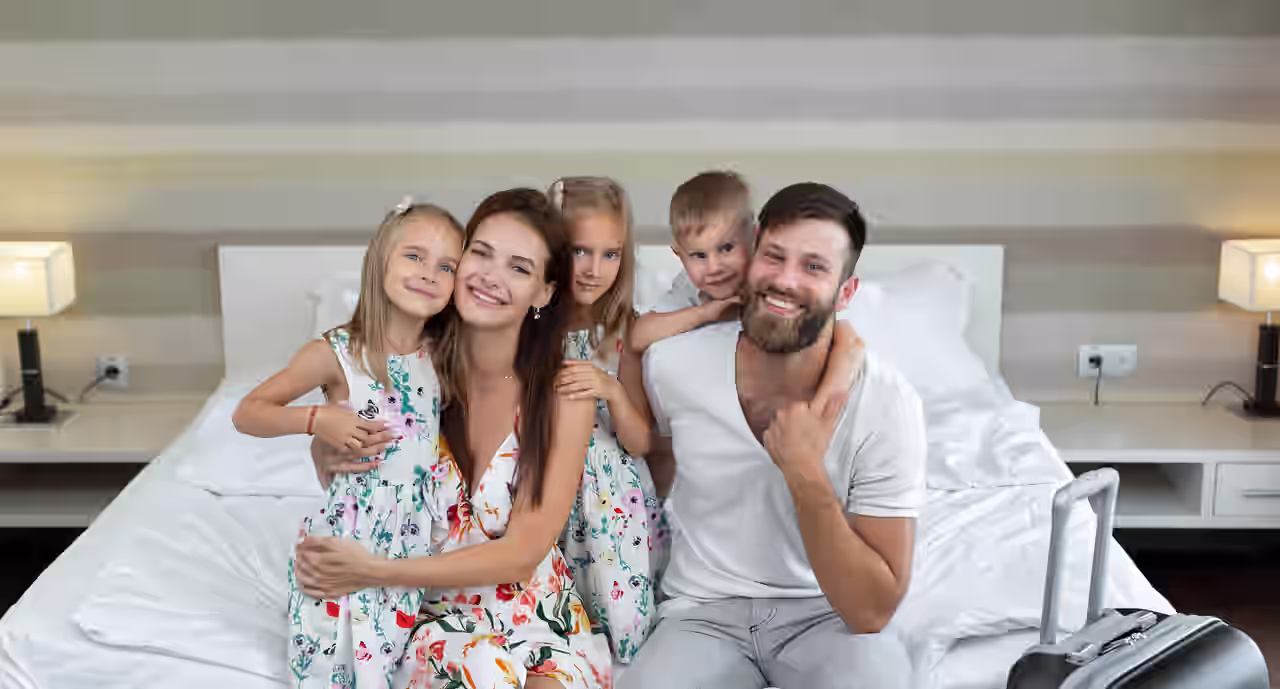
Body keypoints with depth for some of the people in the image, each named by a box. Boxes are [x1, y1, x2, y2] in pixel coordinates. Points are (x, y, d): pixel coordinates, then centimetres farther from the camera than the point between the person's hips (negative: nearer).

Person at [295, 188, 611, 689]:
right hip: (435, 615, 1)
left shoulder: (564, 394, -10)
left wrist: (375, 572, -18)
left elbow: (522, 551, -12)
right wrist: (324, 455, -15)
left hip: (538, 617, -1)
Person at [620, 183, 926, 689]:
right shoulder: (672, 364, -10)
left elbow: (871, 613, -19)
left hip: (828, 617, -1)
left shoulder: (887, 403, -17)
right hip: (705, 612, 1)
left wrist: (807, 475, -27)